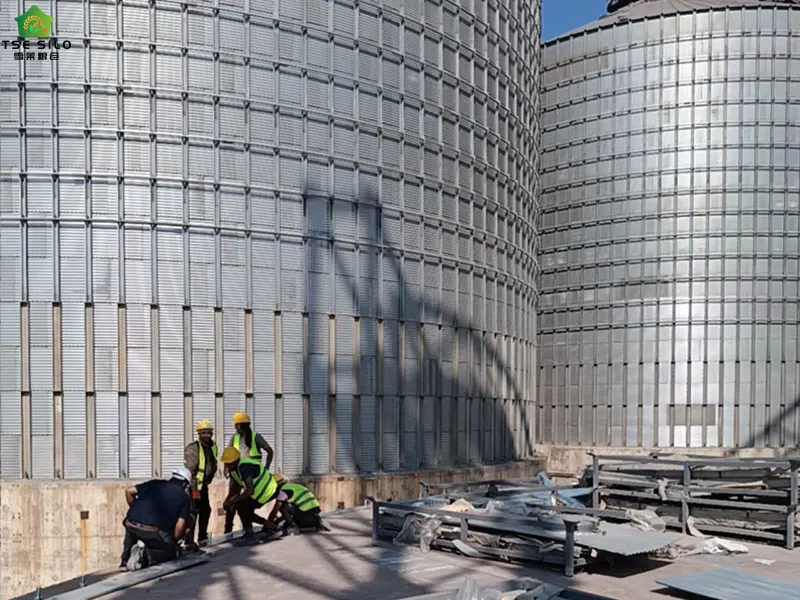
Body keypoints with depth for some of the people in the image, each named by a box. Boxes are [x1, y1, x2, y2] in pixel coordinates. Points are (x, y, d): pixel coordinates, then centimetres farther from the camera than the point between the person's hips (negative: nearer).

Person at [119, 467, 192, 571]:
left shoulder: (155, 483, 21)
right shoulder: (185, 497, 11)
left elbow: (129, 491, 17)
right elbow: (180, 526, 1)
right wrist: (173, 541, 20)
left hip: (131, 525, 5)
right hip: (153, 531, -5)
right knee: (170, 552, 18)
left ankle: (125, 558, 23)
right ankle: (145, 556, -8)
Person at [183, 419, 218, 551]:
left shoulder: (212, 447, 4)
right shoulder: (193, 448, -21)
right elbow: (189, 470, -25)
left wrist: (208, 480, 14)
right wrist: (194, 490, -26)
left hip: (203, 484, 8)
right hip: (192, 485, -8)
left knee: (206, 510, 14)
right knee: (193, 512, -16)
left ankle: (202, 538, 29)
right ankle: (188, 542, -14)